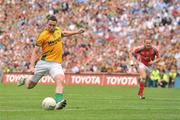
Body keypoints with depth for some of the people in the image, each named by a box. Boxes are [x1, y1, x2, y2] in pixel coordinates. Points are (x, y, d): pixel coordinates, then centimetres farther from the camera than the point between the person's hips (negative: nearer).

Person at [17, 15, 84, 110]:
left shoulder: (58, 30, 6)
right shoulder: (43, 35, -11)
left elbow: (63, 33, 33)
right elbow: (35, 51, -9)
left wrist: (77, 32, 27)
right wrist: (32, 66, -18)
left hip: (56, 63, 3)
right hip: (44, 62, -3)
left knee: (60, 80, -28)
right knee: (30, 85, 9)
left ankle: (58, 102, -41)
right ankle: (25, 80, 45)